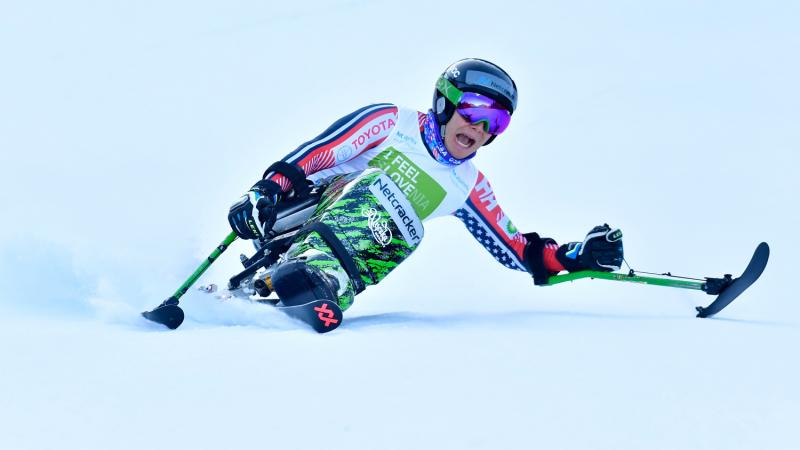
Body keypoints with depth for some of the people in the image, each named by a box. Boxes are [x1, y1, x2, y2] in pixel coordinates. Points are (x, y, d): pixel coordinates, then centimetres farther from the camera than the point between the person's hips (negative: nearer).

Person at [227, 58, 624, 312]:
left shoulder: (467, 187, 18)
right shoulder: (393, 123, 5)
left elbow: (515, 250, 20)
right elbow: (318, 151, -2)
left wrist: (575, 256, 6)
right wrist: (269, 187, -16)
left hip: (369, 243, 4)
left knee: (400, 236, -29)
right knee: (378, 190, -33)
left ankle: (330, 283, -41)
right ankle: (310, 259, -45)